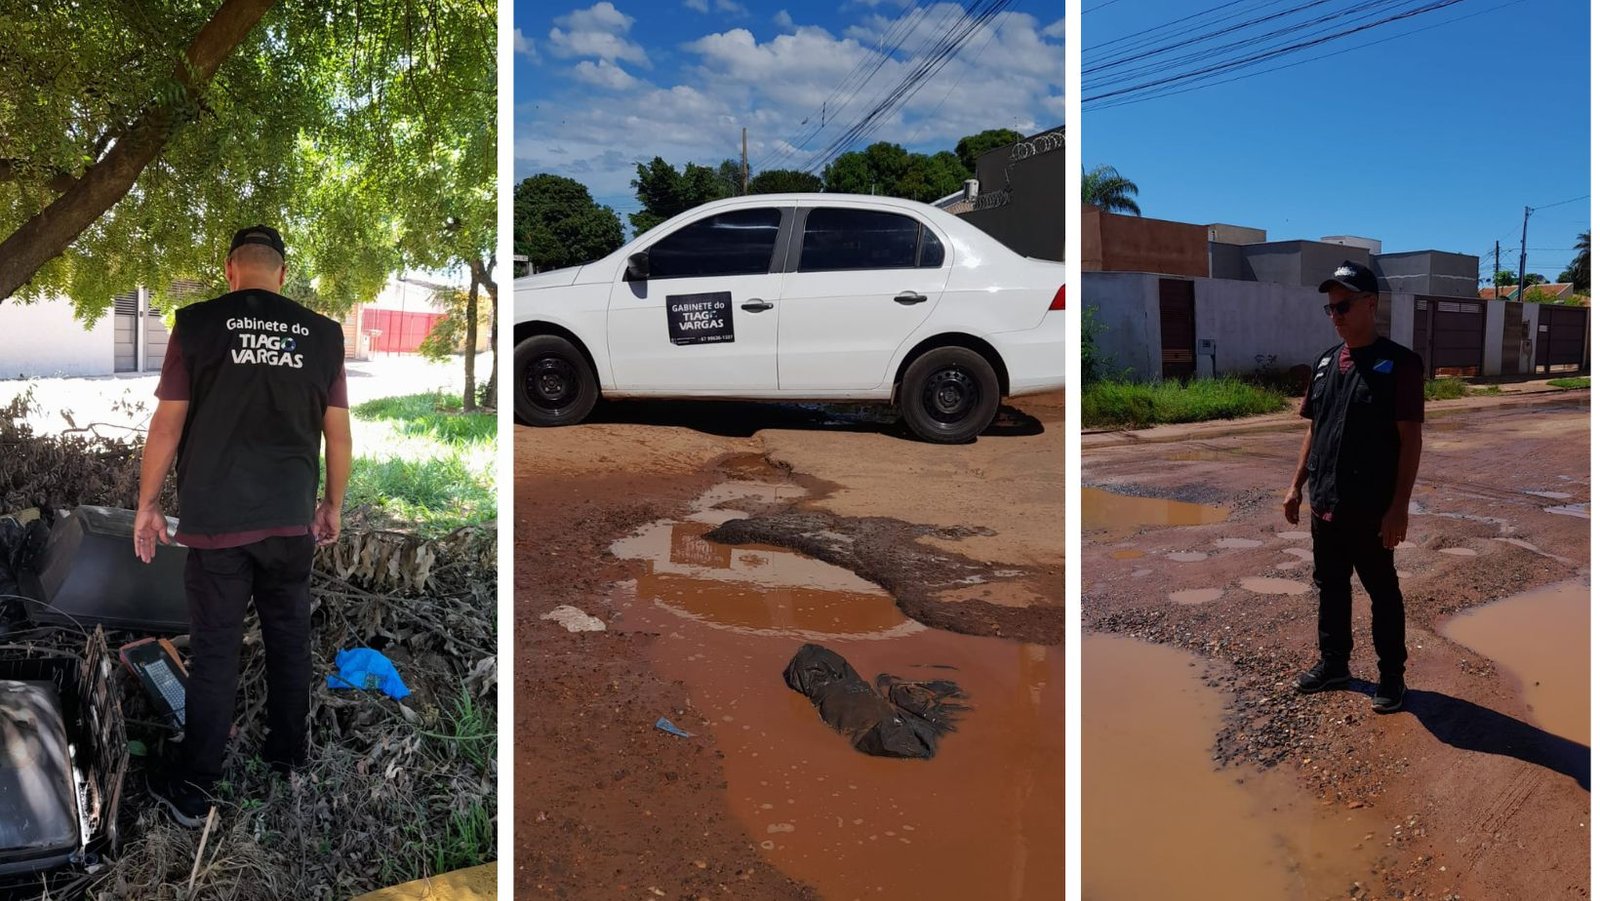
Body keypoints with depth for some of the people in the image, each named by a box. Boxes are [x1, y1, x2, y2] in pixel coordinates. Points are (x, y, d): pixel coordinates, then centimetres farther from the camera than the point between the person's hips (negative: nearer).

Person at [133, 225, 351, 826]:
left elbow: (167, 423, -4)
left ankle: (193, 789, 12)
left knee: (214, 653, 5)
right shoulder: (323, 334, 1)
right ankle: (288, 755, 28)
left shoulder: (197, 325, -5)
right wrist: (333, 504, 17)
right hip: (291, 519, 2)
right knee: (290, 642, 15)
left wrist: (147, 504, 8)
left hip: (216, 521, -2)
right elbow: (338, 432, 4)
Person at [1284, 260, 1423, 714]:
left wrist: (1399, 507, -17)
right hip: (1325, 505, 6)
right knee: (1330, 587, 16)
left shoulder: (1399, 363, -12)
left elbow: (1410, 440, -13)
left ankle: (1392, 675, 23)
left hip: (1371, 510, -6)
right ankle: (1333, 662, 31)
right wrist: (1296, 485, 11)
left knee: (1382, 592, 8)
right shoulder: (1325, 362, 8)